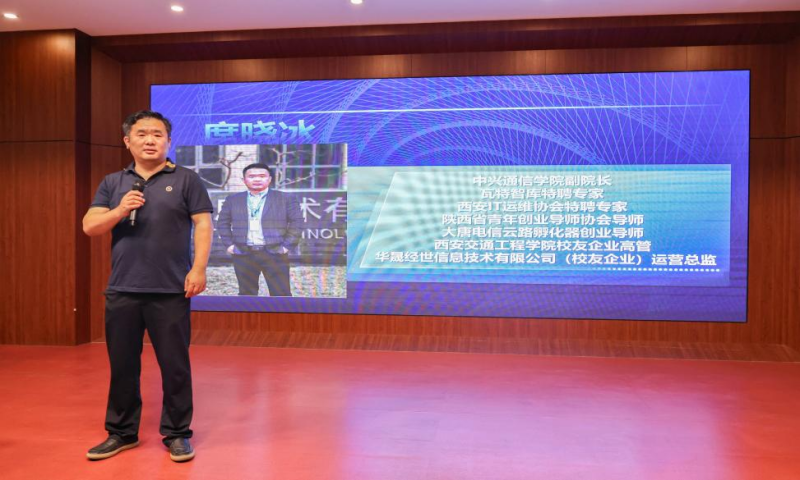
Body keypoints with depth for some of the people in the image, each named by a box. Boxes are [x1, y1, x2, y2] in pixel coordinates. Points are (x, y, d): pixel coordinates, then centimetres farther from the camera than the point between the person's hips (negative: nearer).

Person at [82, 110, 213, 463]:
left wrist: (198, 268, -13)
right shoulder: (112, 183, 13)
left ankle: (176, 434, 17)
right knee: (122, 365, 12)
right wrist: (119, 211, -12)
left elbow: (203, 225, -3)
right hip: (122, 291, 4)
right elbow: (89, 227, 7)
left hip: (170, 292, -3)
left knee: (175, 366, 3)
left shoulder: (186, 180, 3)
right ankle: (121, 432, 27)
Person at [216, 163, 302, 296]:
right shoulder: (233, 199, 11)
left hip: (275, 253, -2)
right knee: (247, 293, 9)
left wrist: (287, 245, -6)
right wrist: (229, 244, 3)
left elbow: (296, 221, 1)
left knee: (281, 294, -1)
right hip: (243, 254, 2)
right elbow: (223, 222, 14)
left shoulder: (284, 198, 3)